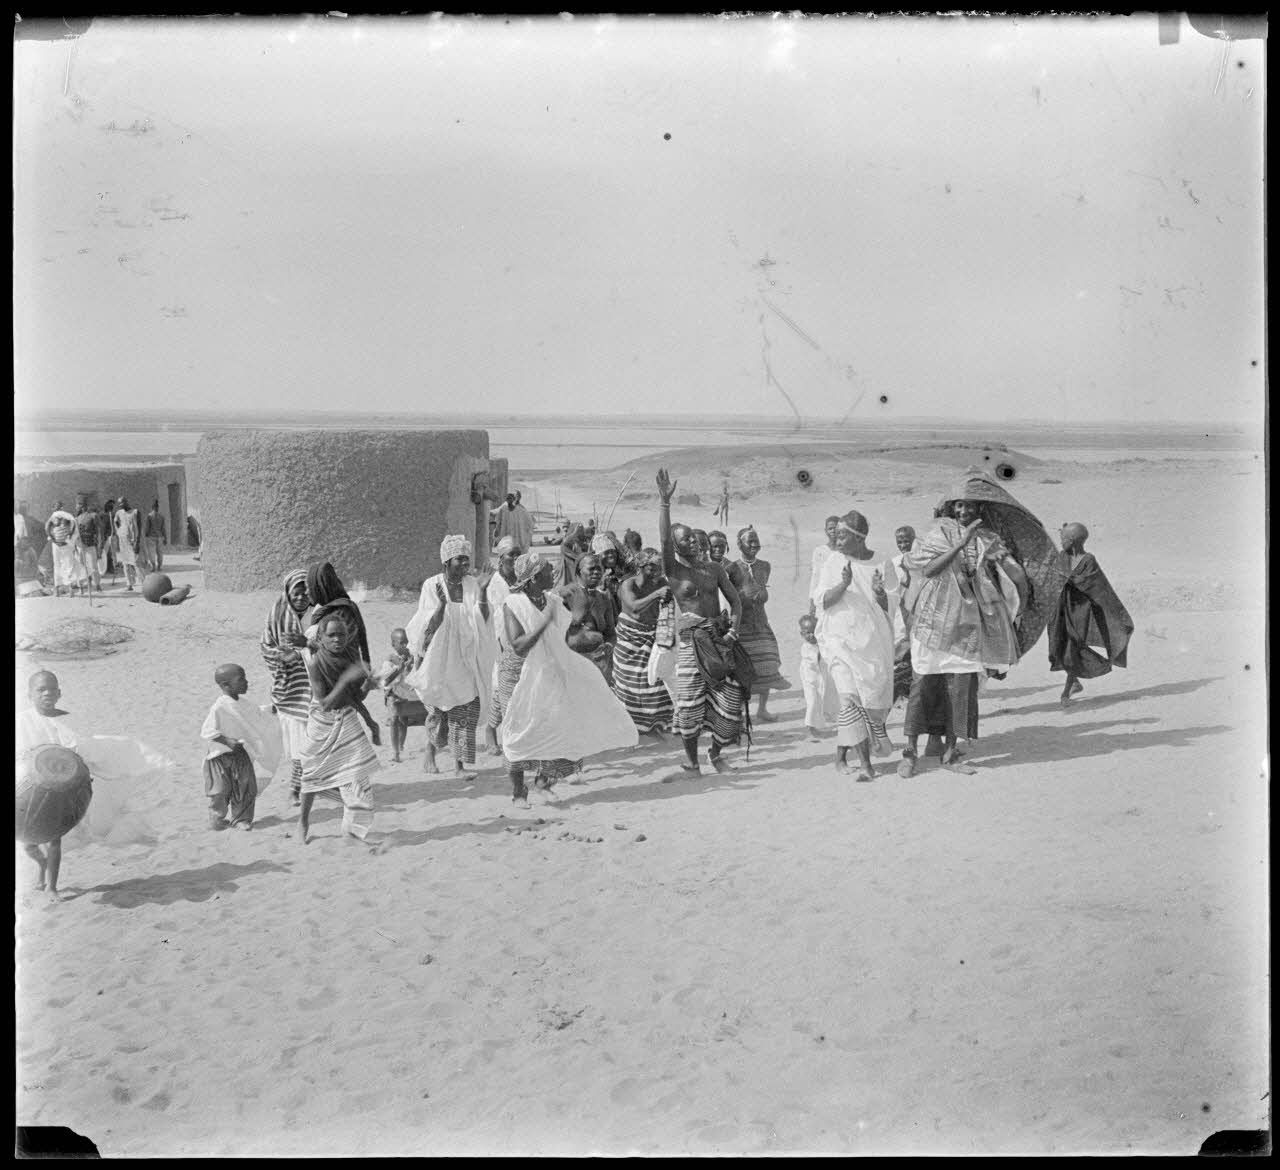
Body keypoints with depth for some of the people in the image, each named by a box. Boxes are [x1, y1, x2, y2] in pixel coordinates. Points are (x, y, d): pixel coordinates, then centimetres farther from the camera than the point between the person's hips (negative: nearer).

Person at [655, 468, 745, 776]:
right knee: (690, 701, -5)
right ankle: (691, 760, 9)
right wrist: (664, 502, -26)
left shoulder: (714, 569, 12)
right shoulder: (674, 570, 0)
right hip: (691, 637, -4)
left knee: (729, 699, 1)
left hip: (719, 636, 4)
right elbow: (664, 538, -17)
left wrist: (733, 630, -5)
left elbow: (735, 600, 12)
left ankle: (716, 753, 22)